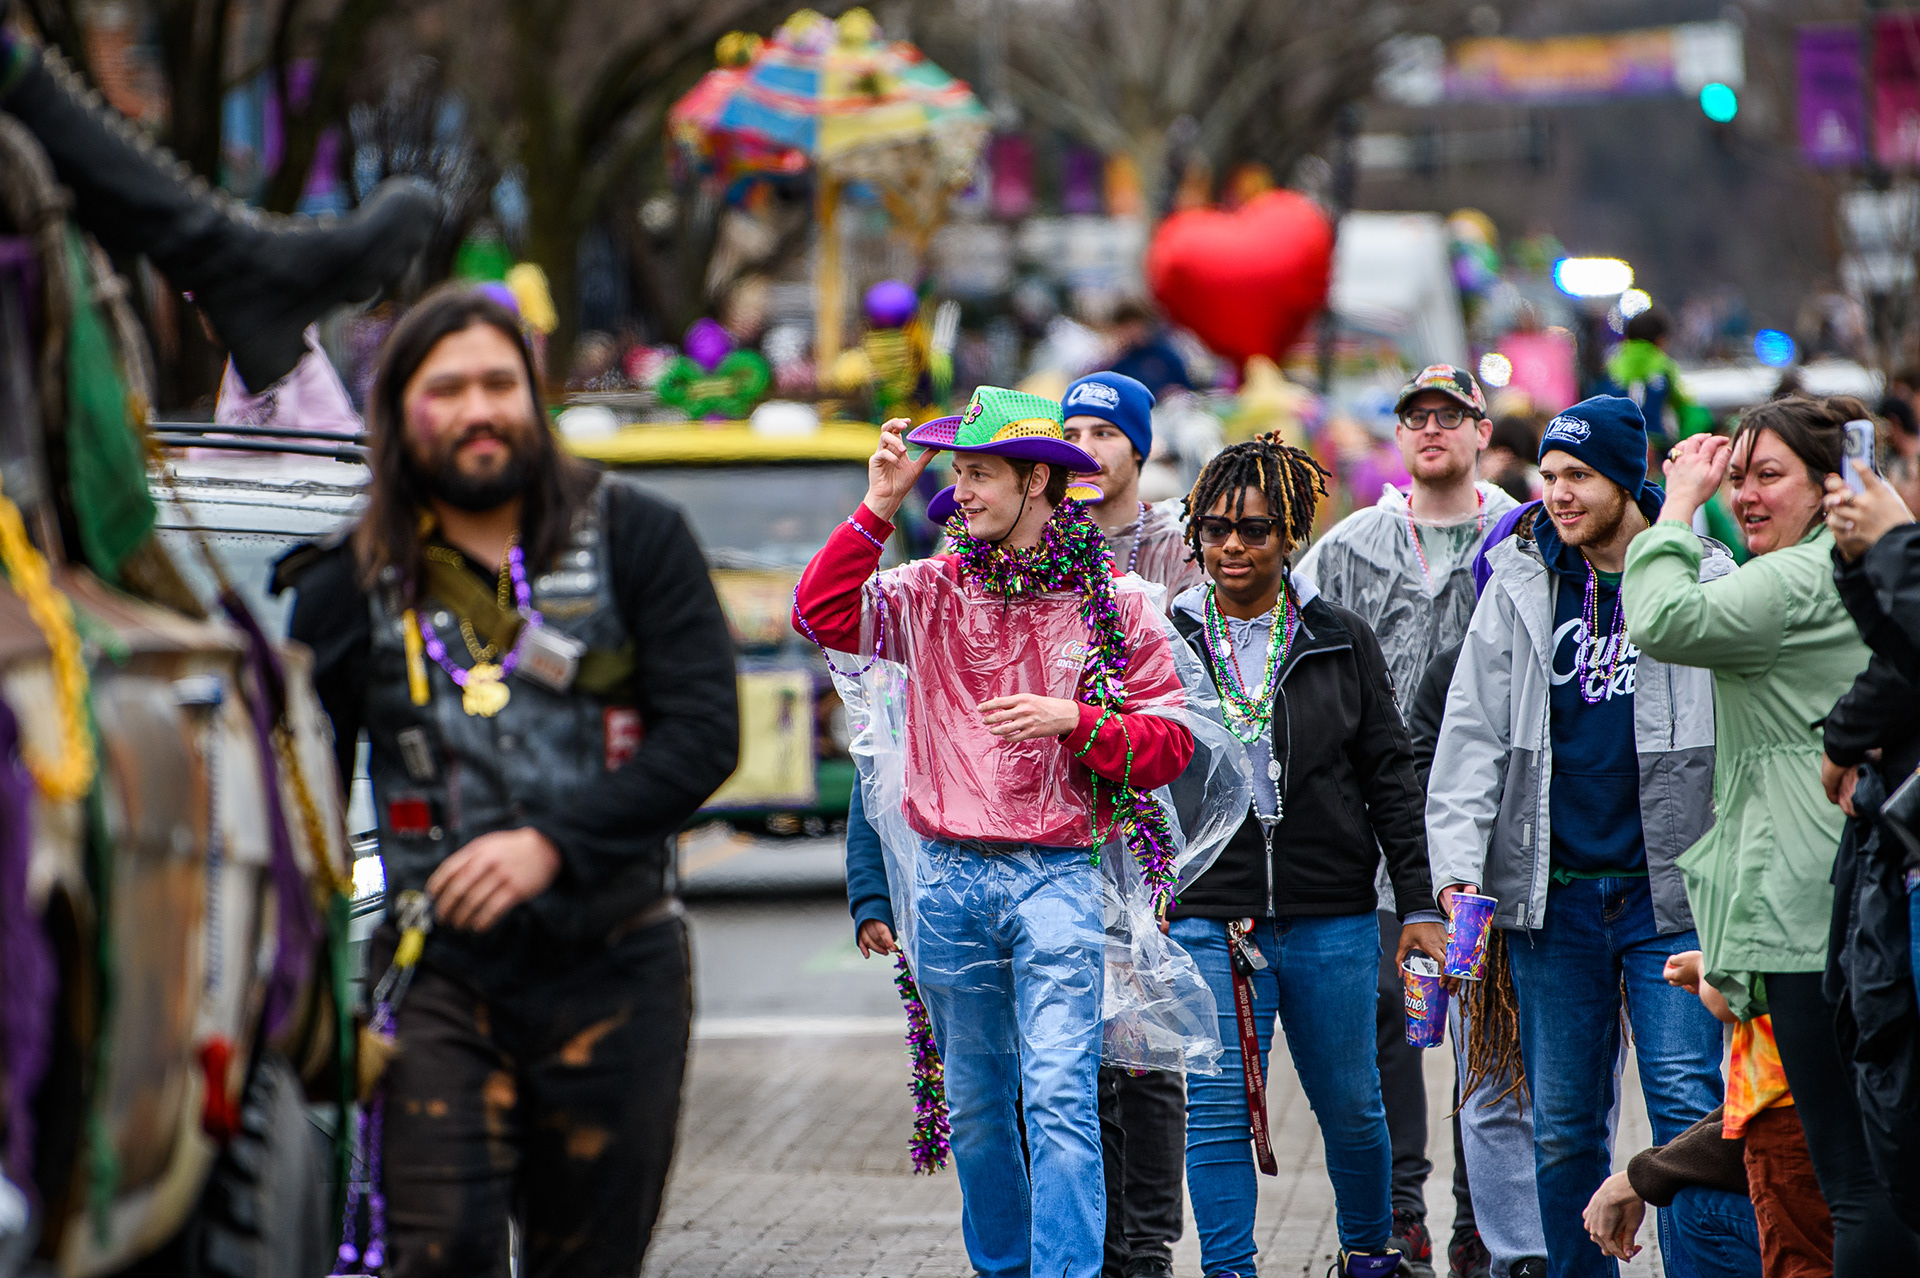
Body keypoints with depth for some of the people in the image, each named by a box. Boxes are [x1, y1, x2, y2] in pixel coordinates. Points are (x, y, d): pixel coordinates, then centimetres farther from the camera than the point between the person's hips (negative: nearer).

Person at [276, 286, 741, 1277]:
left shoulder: (635, 539, 4)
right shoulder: (349, 589, 6)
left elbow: (706, 729, -5)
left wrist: (552, 844, -16)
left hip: (614, 970, 0)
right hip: (441, 972, 0)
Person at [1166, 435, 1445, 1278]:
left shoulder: (1341, 643, 4)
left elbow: (1389, 780, 7)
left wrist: (1419, 905, 3)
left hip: (1332, 916, 1)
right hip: (1209, 916, -1)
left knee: (1351, 1105, 10)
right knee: (1219, 1108, -4)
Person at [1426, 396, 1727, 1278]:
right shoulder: (1519, 585, 7)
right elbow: (1473, 732, 6)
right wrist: (1458, 867, -5)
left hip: (1669, 891, -3)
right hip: (1553, 892, 3)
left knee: (1687, 1105, -10)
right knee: (1561, 1125, 7)